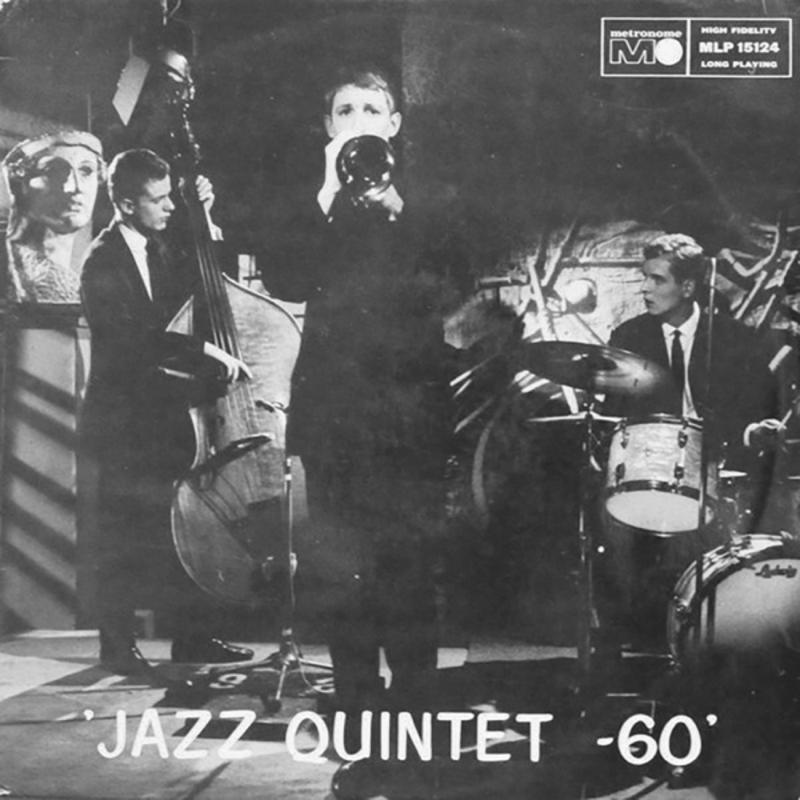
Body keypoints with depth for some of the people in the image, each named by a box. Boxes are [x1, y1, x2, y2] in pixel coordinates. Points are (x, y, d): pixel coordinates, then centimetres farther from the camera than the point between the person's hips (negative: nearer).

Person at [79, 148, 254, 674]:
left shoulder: (159, 248, 7)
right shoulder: (104, 262, -14)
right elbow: (132, 337, -27)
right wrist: (205, 349, -34)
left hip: (168, 411, 7)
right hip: (123, 421, -6)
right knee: (124, 542, 2)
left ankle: (194, 637, 17)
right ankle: (119, 645, 15)